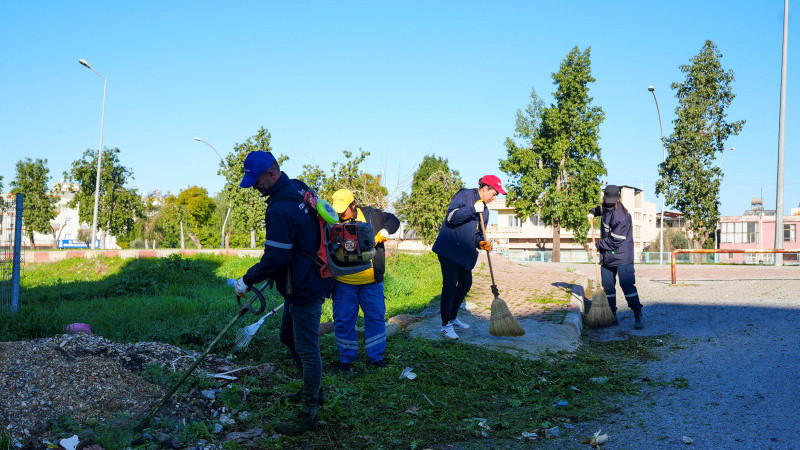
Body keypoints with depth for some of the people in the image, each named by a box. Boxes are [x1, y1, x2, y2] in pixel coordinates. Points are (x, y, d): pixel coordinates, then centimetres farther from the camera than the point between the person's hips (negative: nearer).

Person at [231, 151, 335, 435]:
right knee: (288, 335, 24)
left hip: (304, 289, -11)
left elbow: (275, 258, -25)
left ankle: (308, 415, 9)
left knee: (307, 349, -1)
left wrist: (247, 280, -12)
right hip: (305, 281, 11)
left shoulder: (280, 209, -25)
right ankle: (312, 390, 38)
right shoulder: (298, 189, 6)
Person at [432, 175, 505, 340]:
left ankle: (453, 318, 29)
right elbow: (451, 217, -21)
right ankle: (446, 325, -5)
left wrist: (481, 242, -5)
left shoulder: (484, 210, 16)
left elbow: (478, 232, 17)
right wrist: (473, 209, -26)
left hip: (465, 252, 9)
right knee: (450, 284, -11)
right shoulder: (464, 195, -8)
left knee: (466, 284, 13)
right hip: (449, 249, -9)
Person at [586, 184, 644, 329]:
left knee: (627, 284, -14)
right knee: (607, 286, 8)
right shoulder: (606, 207, 7)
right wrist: (592, 212, 17)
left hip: (622, 256, -8)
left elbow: (615, 241, -21)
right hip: (606, 255, 8)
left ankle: (638, 317, -9)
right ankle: (612, 316, 17)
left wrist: (596, 246, -13)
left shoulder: (621, 216, -21)